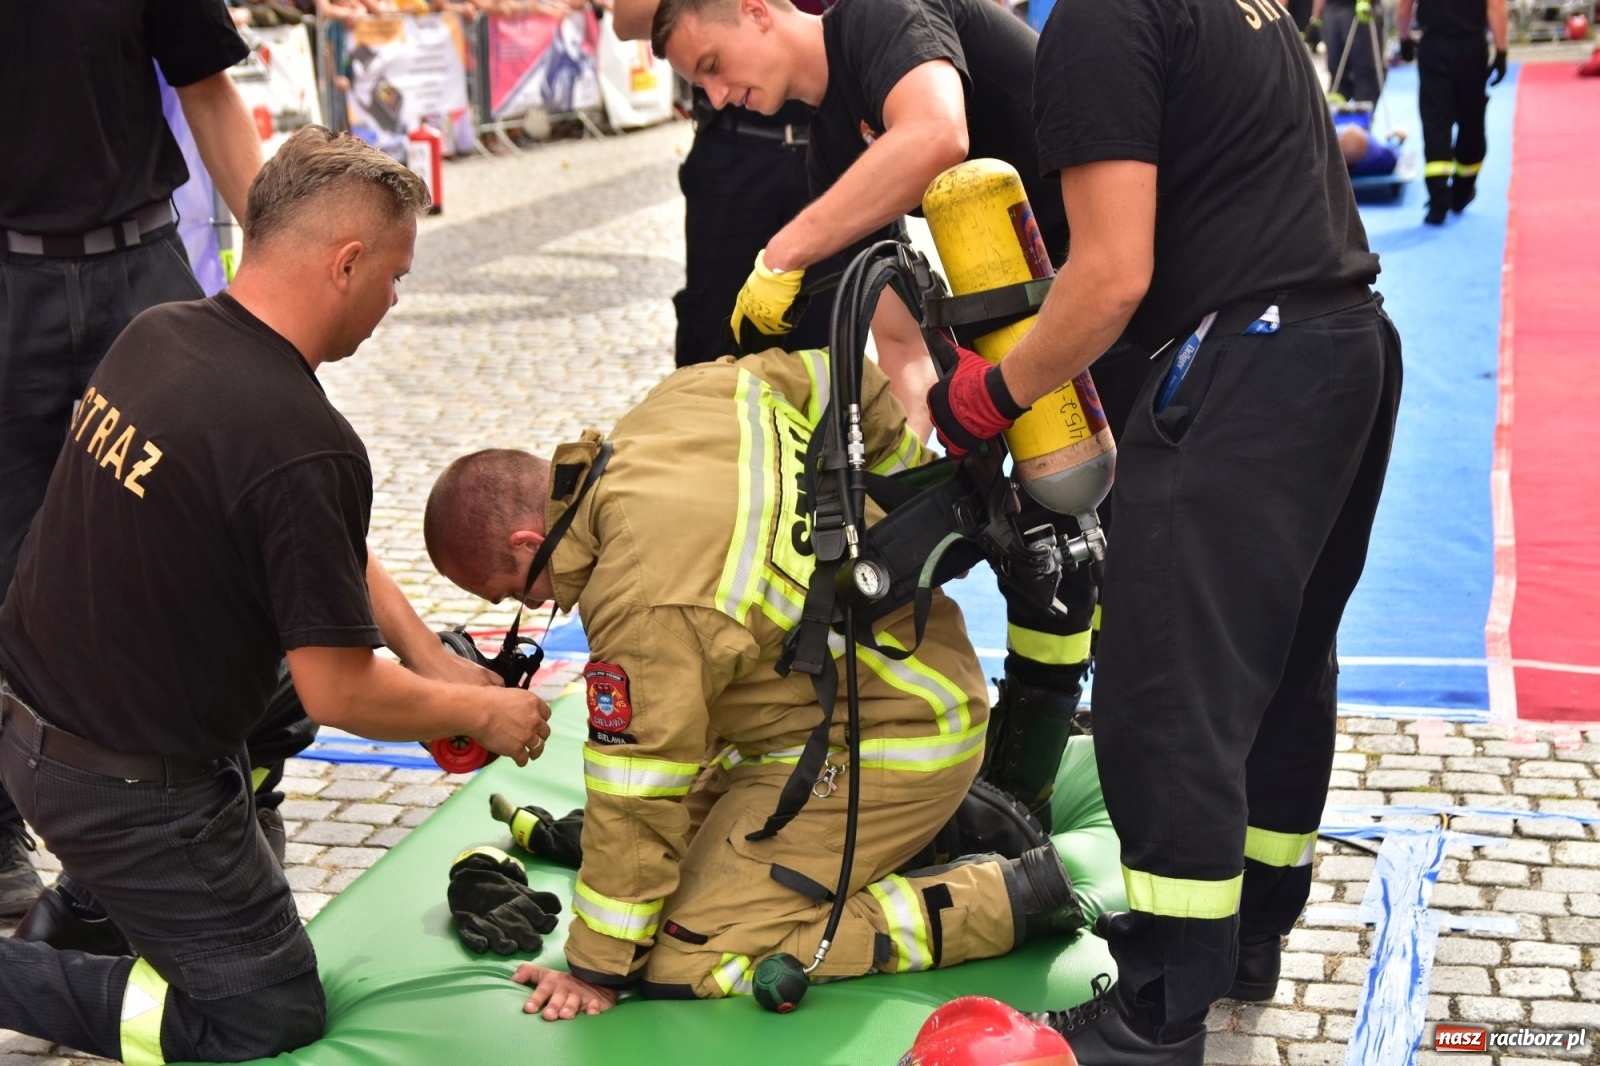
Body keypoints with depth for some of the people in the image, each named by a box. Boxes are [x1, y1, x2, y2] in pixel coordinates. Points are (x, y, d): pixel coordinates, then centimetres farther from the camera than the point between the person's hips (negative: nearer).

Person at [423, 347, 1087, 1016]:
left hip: (884, 747, -10)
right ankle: (950, 815, 20)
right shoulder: (680, 399, -4)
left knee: (684, 965, -10)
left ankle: (1007, 897, -7)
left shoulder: (644, 608, -28)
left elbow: (637, 805, -19)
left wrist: (597, 969, -5)